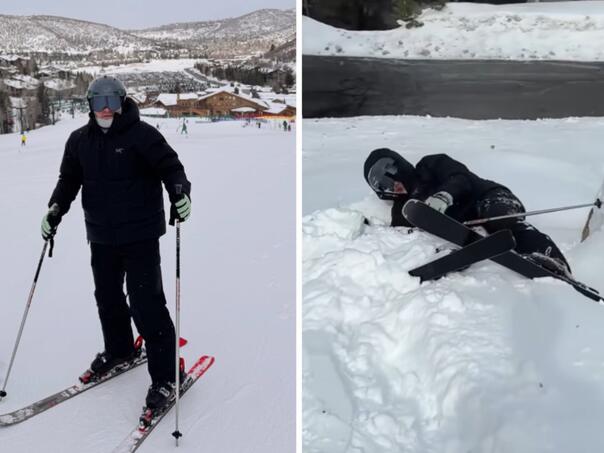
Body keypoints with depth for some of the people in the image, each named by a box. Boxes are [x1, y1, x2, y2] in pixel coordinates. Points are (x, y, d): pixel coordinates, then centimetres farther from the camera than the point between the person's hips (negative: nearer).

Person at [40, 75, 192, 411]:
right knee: (107, 298, 20)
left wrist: (180, 193, -31)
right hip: (101, 236, 6)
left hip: (140, 236, -6)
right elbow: (69, 179, 15)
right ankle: (119, 350, 45)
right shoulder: (80, 140, 7)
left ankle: (165, 377, 4)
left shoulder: (142, 134, -10)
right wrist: (55, 210, 2)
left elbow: (170, 167, -12)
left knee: (146, 305, -8)